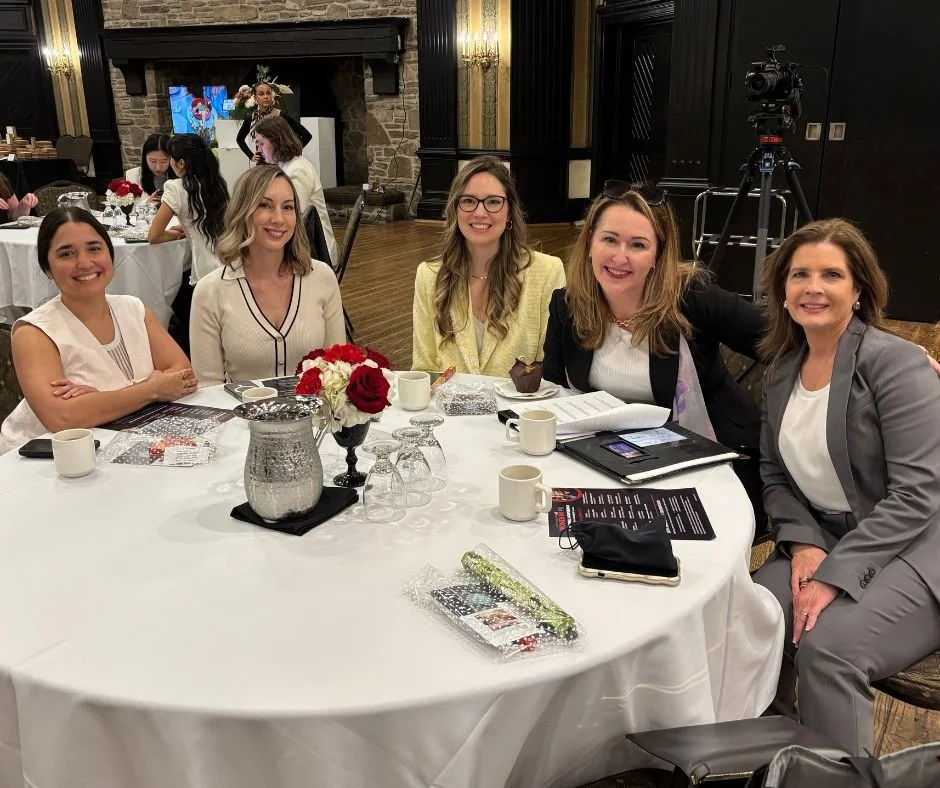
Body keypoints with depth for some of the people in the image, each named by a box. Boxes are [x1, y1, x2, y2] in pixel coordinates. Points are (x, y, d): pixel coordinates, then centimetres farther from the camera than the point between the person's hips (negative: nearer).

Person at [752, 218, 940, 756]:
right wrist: (803, 545, -8)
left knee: (826, 643, -30)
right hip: (825, 539, 6)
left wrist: (834, 575, -23)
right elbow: (776, 475, 11)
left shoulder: (895, 362, -14)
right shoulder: (783, 370, 6)